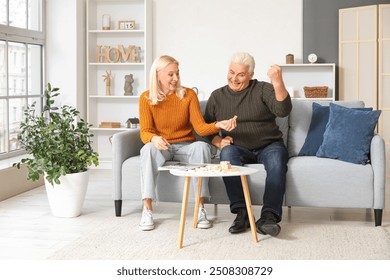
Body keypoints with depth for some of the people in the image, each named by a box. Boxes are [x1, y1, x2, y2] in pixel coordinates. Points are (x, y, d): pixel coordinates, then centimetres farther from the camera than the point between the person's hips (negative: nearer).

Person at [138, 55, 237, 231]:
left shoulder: (189, 95, -2)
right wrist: (154, 138, -34)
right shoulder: (146, 98, -3)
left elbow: (200, 128, -9)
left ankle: (200, 209, -30)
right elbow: (145, 132, -10)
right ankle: (147, 210, -34)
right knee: (149, 148, -36)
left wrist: (218, 125, -30)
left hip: (185, 147, 1)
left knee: (202, 146, -33)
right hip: (161, 147, -1)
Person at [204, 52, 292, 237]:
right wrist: (218, 141, -7)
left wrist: (278, 83, -28)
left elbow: (283, 111, -12)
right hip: (238, 149, 1)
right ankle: (241, 213, -35)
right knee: (227, 153, -34)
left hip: (268, 146, -1)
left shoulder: (263, 89, 4)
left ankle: (268, 216, -42)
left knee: (277, 159, -34)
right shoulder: (217, 96, 13)